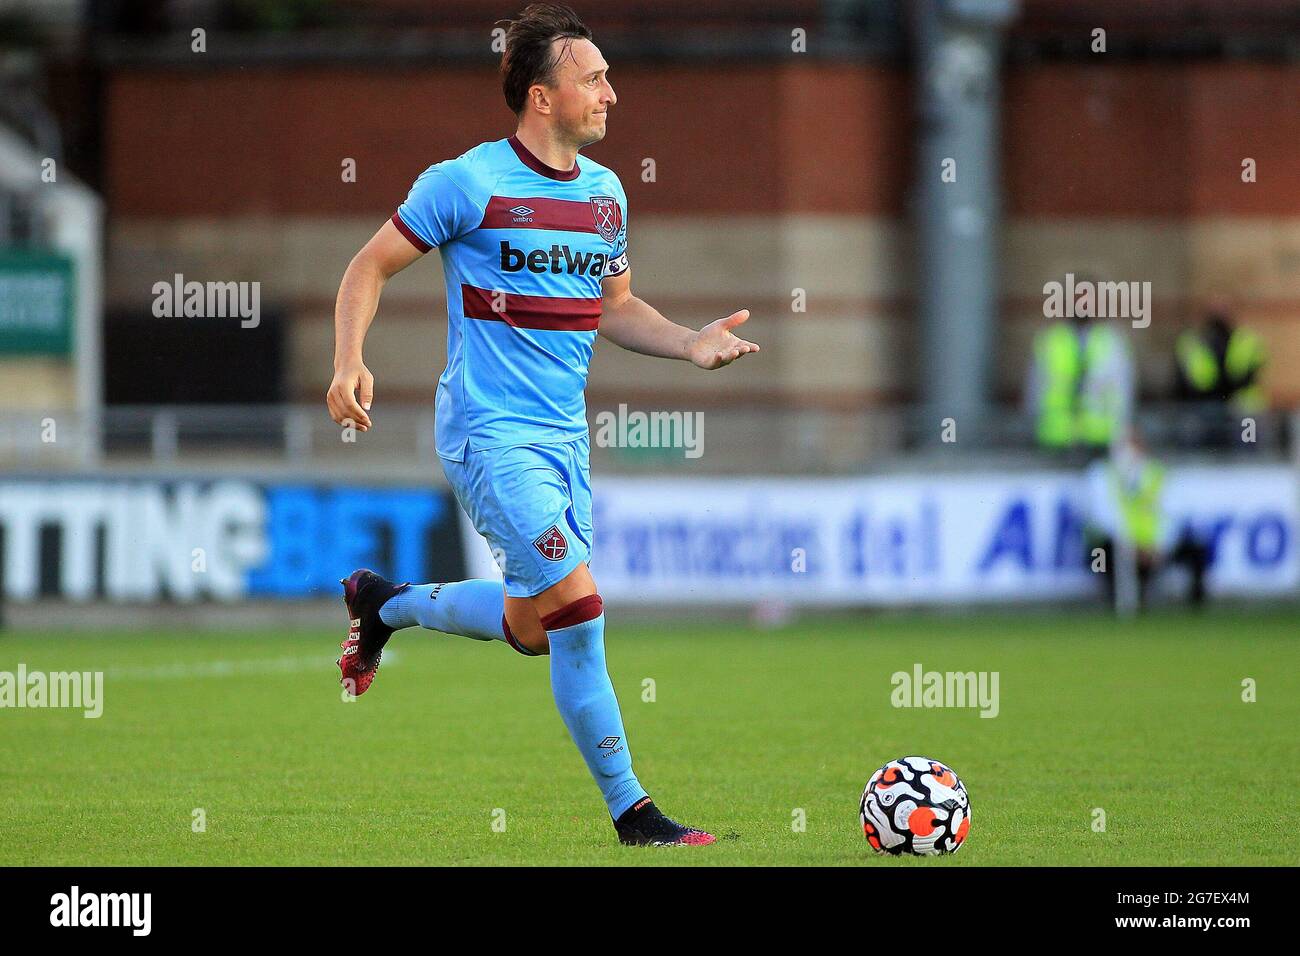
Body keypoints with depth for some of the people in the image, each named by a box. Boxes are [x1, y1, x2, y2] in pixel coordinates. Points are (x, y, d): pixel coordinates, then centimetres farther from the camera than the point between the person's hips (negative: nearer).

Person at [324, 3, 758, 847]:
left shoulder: (606, 193, 10)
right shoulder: (468, 183, -11)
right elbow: (371, 267, -3)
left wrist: (691, 343, 2)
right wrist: (350, 362, -19)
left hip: (566, 436, 8)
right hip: (492, 431, -8)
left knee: (535, 628, 12)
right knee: (578, 606, -19)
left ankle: (385, 604, 36)